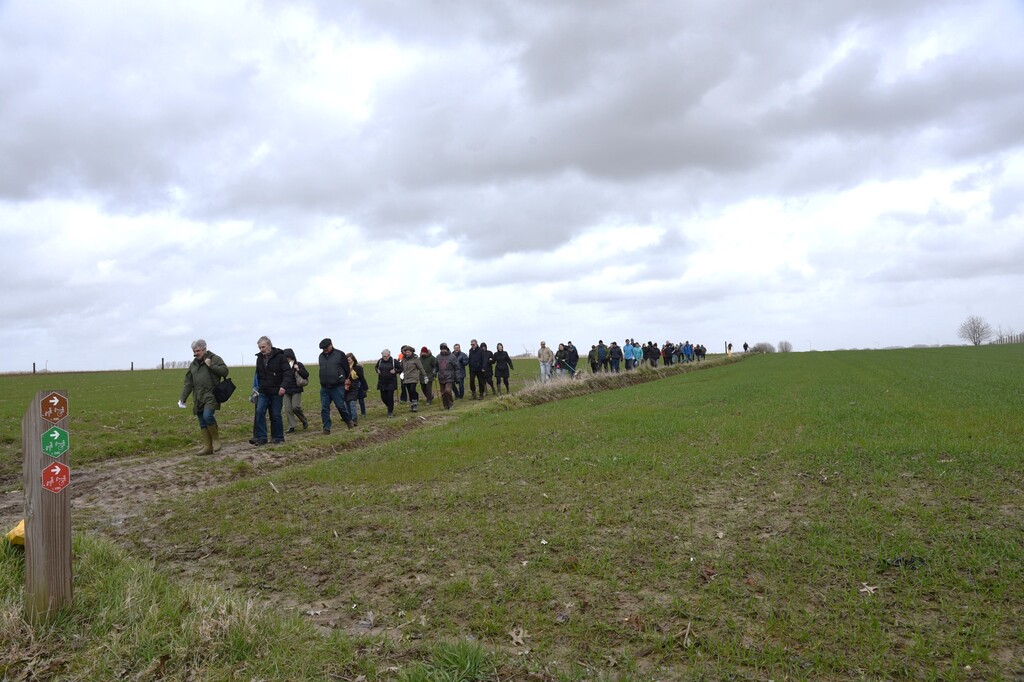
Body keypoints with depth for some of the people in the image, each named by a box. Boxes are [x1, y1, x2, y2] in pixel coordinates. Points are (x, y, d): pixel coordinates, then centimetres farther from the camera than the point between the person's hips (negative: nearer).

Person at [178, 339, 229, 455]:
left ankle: (216, 438, -3)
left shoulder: (215, 358, 0)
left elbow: (225, 371, -8)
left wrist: (211, 366, -17)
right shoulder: (193, 364, 16)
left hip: (211, 396, -6)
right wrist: (182, 399, 9)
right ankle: (208, 447, 12)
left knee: (207, 416, -25)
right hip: (198, 399, 7)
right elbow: (188, 383, 15)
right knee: (202, 424, 6)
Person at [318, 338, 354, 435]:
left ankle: (349, 421, 21)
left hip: (337, 387, -5)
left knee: (340, 405, -2)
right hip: (324, 387, 5)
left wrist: (343, 380, 10)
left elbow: (347, 369, 2)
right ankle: (326, 428, 7)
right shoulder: (321, 356, 10)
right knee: (324, 408, 1)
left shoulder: (340, 354, -6)